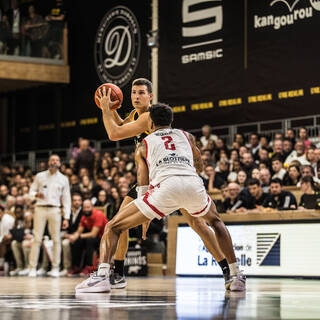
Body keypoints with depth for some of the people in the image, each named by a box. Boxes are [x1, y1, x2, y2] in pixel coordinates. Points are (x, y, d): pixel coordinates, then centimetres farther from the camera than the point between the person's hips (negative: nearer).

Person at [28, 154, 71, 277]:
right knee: (37, 238, -6)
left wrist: (66, 217, 1)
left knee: (56, 239, -3)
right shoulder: (40, 176, 10)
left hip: (55, 210, 1)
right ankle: (33, 267, -5)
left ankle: (55, 268, 2)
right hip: (40, 208, -1)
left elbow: (66, 199, 9)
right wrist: (36, 195, -13)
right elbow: (31, 191, 12)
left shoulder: (63, 179, 11)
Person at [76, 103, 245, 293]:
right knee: (215, 221, 35)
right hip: (193, 184, 3)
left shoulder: (144, 144, 27)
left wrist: (145, 218, 32)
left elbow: (143, 184, 21)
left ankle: (102, 276, -12)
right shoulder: (186, 136, 32)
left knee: (113, 227, 10)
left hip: (166, 186, -3)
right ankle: (236, 276, 27)